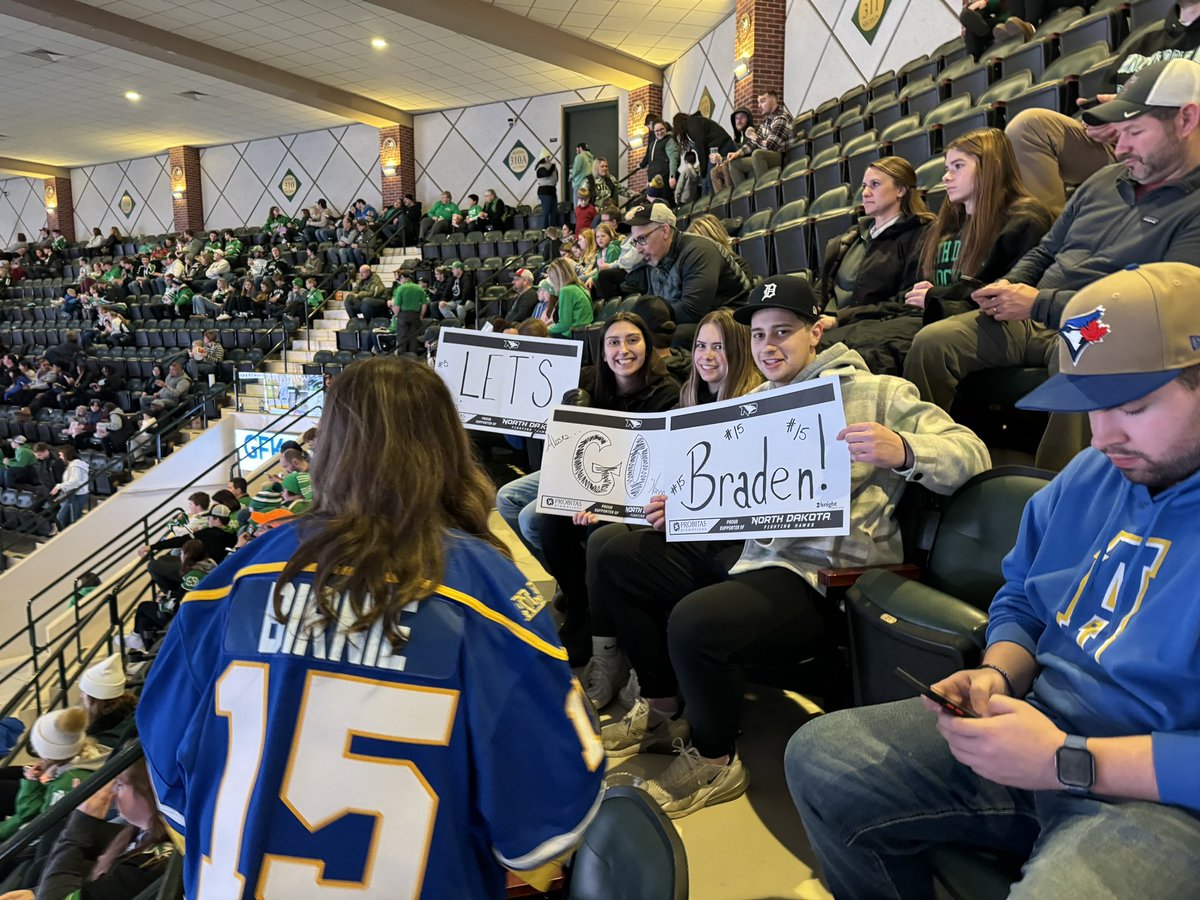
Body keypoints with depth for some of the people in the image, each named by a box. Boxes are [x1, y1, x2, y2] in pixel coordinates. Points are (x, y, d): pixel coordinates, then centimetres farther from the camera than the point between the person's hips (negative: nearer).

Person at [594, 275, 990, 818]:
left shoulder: (873, 392, -2)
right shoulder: (754, 404, 19)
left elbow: (970, 454, -10)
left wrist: (902, 450, -30)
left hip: (822, 574, -8)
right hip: (748, 555, 8)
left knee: (694, 622, -33)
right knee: (617, 559, 3)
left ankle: (714, 763, -1)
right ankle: (662, 711, 17)